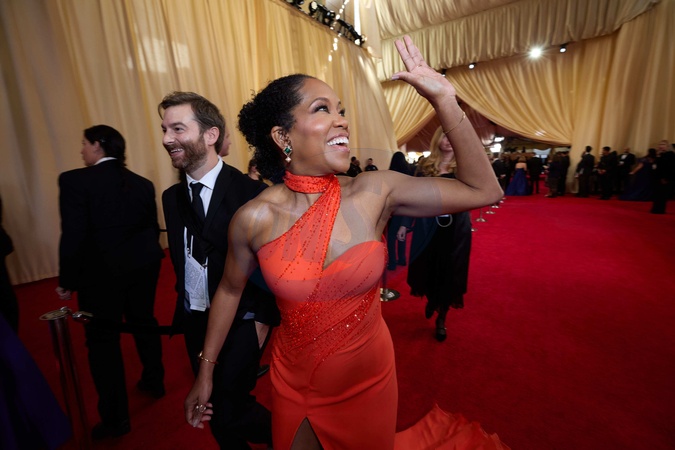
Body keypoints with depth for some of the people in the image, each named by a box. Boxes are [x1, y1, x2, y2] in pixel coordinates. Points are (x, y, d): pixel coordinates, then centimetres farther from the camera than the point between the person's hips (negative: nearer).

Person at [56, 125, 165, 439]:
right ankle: (154, 382, 41)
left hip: (101, 274, -5)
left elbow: (73, 235, -17)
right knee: (144, 323, 21)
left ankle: (116, 418, 21)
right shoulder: (143, 183, 2)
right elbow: (153, 229, 6)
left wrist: (67, 280, -6)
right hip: (142, 268, 5)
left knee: (103, 341, 8)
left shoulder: (75, 180, -14)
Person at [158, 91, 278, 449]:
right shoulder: (172, 196, 4)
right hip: (194, 322, 6)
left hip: (240, 321, -6)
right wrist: (183, 310, 10)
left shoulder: (251, 192, -17)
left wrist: (264, 319, -12)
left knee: (229, 413, -5)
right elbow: (179, 260, 11)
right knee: (212, 409, 18)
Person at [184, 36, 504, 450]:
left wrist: (444, 99, -22)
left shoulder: (375, 193, -17)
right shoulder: (255, 218, -18)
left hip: (371, 380, 2)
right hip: (295, 388, -1)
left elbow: (483, 190, -15)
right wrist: (206, 371, 8)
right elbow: (230, 291, -2)